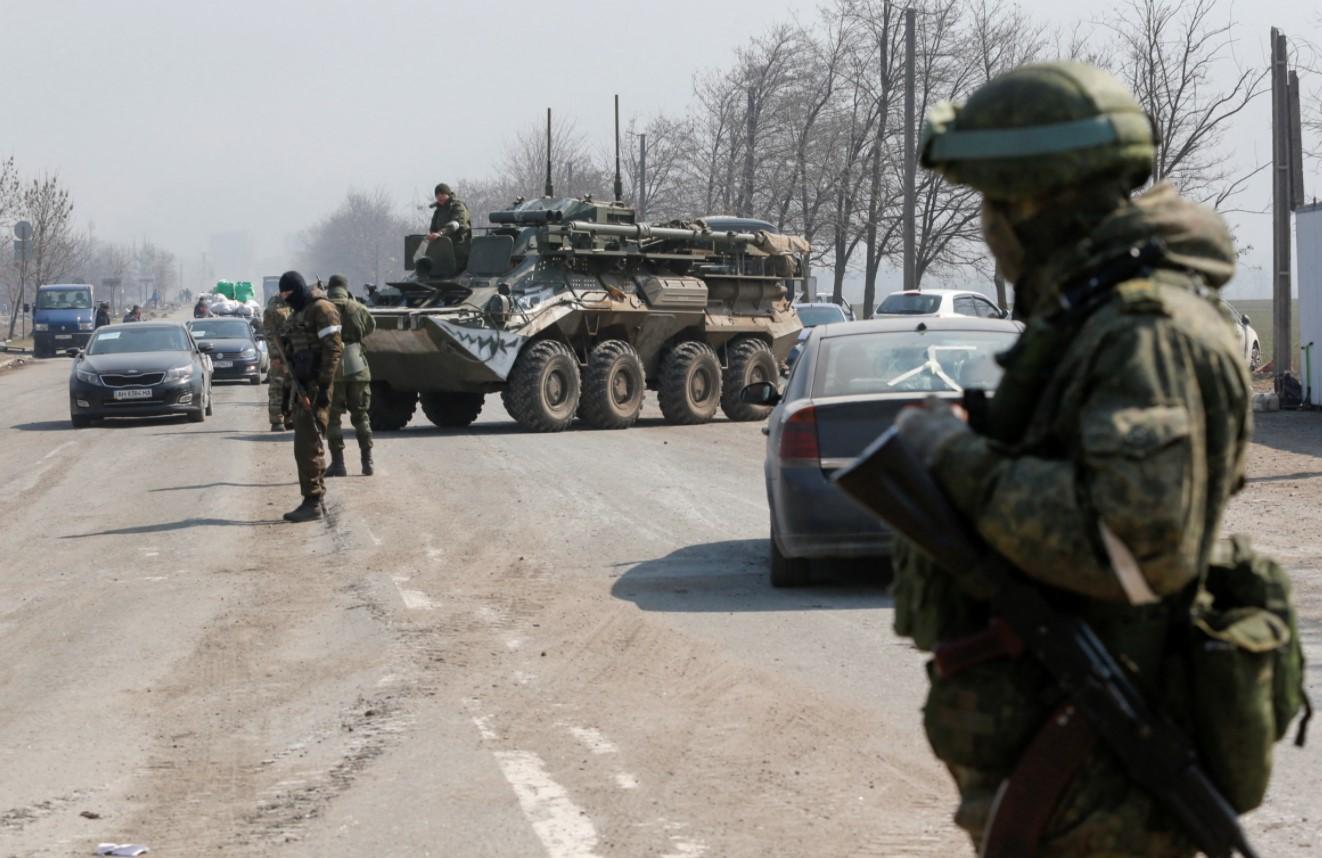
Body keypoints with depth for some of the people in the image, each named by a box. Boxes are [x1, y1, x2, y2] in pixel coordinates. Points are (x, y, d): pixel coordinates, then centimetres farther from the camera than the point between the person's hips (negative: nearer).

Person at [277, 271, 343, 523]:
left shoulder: (321, 309, -11)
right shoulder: (299, 312, 19)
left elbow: (333, 348, -18)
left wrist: (324, 387, -22)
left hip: (316, 386, -10)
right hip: (302, 385, 10)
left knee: (307, 445, -11)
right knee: (306, 444, 12)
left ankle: (312, 503, -10)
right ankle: (315, 499, 17)